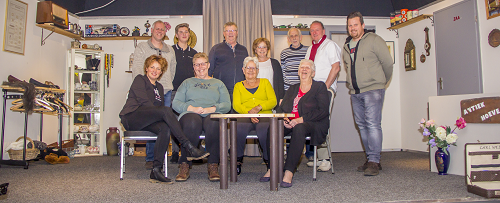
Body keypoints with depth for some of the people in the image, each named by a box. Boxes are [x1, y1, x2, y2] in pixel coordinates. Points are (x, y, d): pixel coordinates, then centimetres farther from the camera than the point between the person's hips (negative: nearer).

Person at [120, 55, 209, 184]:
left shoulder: (159, 87, 26)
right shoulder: (139, 79, 7)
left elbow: (161, 107, 17)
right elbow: (144, 101, -8)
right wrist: (163, 113, -16)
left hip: (144, 122, 6)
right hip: (131, 118, -6)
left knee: (165, 128, -30)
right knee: (166, 110, -30)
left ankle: (156, 171, -33)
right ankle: (189, 148, -34)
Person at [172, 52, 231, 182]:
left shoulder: (218, 83, 26)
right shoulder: (187, 83, 26)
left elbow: (227, 105, 12)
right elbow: (176, 103, 12)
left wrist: (212, 109, -8)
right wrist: (192, 108, -7)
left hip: (212, 114, 0)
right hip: (191, 113, 0)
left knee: (214, 122, -39)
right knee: (192, 123, -39)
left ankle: (213, 166, -33)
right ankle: (185, 165, -30)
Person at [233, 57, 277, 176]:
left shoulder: (265, 82, 21)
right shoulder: (238, 86, 21)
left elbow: (273, 101, 8)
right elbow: (236, 105, 6)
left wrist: (259, 107, -11)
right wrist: (248, 112, -15)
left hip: (264, 115, 0)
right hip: (245, 116, 1)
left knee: (264, 130, -36)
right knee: (239, 129, -35)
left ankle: (268, 159, -12)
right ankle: (238, 159, -13)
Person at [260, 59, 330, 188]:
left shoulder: (320, 87, 9)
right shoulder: (292, 89, 25)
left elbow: (323, 111, -5)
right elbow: (281, 108, 17)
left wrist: (301, 119, -17)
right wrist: (283, 119, -8)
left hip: (312, 124, -4)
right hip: (290, 123, 5)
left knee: (299, 129, -39)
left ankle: (289, 173, -41)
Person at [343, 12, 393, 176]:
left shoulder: (374, 40, -3)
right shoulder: (347, 46, 16)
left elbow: (388, 63, -1)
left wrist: (381, 82, 9)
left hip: (373, 90, -6)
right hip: (355, 92, 7)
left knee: (372, 124, -13)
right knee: (362, 125, 7)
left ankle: (374, 161, -11)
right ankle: (371, 159, 15)